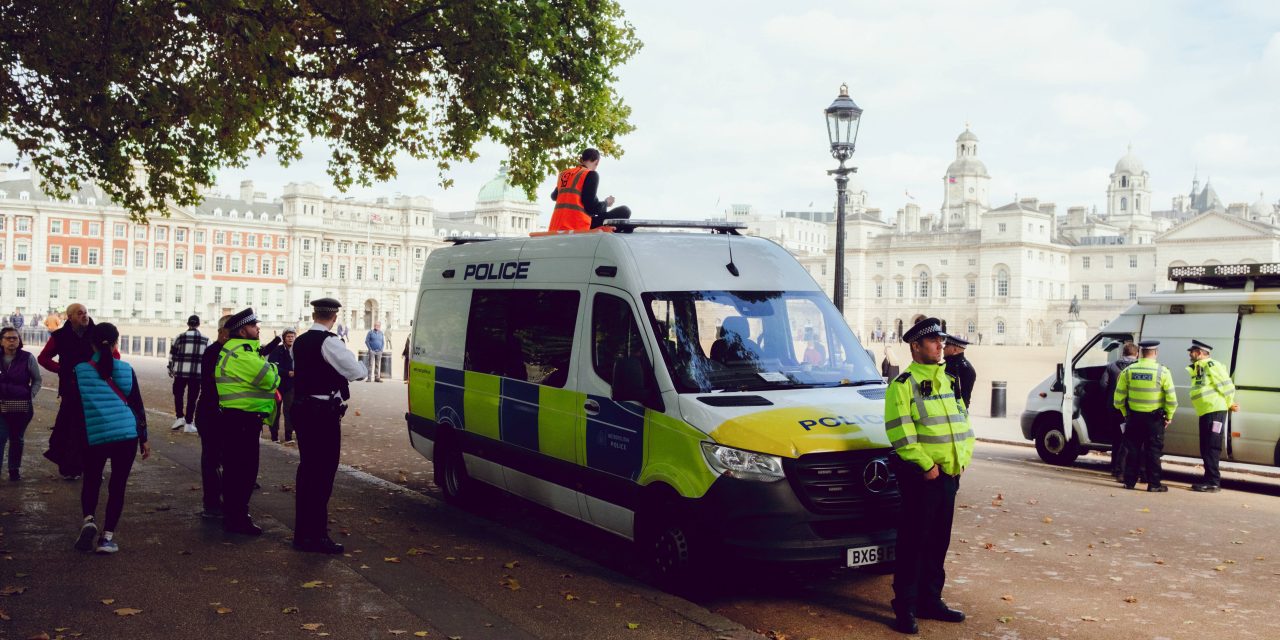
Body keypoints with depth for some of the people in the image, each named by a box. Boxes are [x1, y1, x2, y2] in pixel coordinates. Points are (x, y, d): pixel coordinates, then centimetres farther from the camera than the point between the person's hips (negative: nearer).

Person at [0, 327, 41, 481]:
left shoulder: (27, 358, -5)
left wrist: (31, 396, -7)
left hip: (22, 406, -1)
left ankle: (14, 470, 22)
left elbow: (37, 380, 4)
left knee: (17, 439, 11)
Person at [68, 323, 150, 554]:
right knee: (117, 485, 7)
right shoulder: (126, 369, 2)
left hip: (96, 436, 0)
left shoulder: (79, 371, 0)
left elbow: (74, 405, 5)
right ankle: (107, 537, 5)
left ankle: (88, 520, -3)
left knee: (91, 481, 20)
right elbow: (137, 406, 5)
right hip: (127, 435, 0)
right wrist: (144, 439, 13)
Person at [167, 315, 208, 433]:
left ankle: (180, 417, 6)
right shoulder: (205, 340, 4)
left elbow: (172, 355, 4)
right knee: (192, 398, 5)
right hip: (197, 374, 1)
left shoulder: (180, 337, -1)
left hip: (181, 372, -1)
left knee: (178, 394, 17)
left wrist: (170, 369, 17)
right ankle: (188, 424, 6)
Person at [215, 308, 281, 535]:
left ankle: (233, 514, 32)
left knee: (235, 468, 20)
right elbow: (270, 378, -21)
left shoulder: (235, 349, 17)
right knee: (244, 469, -6)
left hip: (237, 420, 11)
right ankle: (237, 519, 0)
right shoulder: (241, 353, -18)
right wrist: (273, 369, -1)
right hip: (242, 420, -11)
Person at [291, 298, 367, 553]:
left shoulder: (300, 342, 13)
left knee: (307, 469, 14)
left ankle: (303, 531, 22)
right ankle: (316, 535, -3)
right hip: (324, 413, -9)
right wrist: (363, 366, 4)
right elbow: (354, 372, -16)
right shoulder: (328, 342, -14)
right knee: (323, 472, -5)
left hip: (302, 408, 9)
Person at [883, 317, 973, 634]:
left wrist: (963, 457, 6)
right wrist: (926, 464, -18)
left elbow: (963, 423, 20)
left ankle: (930, 601, 26)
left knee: (939, 541, 14)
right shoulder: (903, 384, -9)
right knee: (914, 541, -3)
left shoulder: (949, 381, 16)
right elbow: (900, 432, -17)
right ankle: (905, 607, 6)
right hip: (920, 476, -7)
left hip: (948, 474, 8)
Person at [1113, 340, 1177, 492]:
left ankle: (1129, 481, 14)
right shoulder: (1162, 372, -9)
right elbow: (1171, 399, -9)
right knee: (1153, 451, 4)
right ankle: (1153, 484, 6)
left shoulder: (1128, 370, -1)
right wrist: (1168, 417, 3)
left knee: (1133, 449, 10)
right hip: (1154, 418, -2)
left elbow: (1119, 397, 4)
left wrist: (1125, 414, 16)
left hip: (1134, 417, 3)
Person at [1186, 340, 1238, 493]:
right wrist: (1229, 405, 12)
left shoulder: (1211, 365, -10)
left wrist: (1229, 405, -1)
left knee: (1211, 448, -9)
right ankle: (1209, 480, 19)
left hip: (1215, 412, -10)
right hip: (1204, 413, 10)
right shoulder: (1197, 369, 18)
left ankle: (1213, 482, -7)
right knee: (1205, 449, 12)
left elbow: (1227, 386, -13)